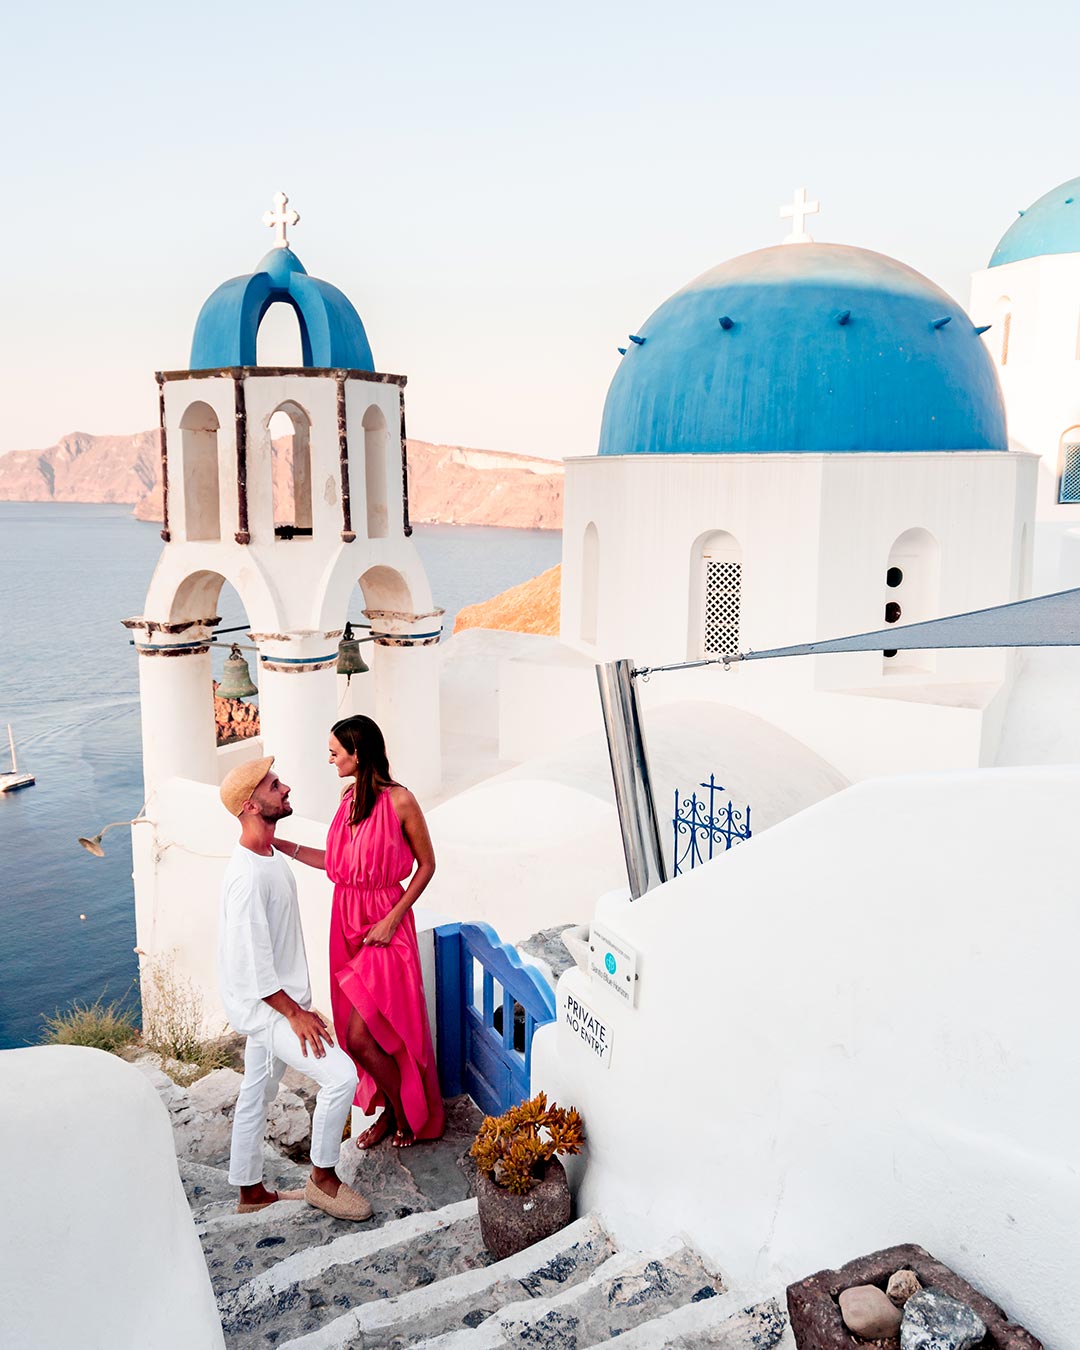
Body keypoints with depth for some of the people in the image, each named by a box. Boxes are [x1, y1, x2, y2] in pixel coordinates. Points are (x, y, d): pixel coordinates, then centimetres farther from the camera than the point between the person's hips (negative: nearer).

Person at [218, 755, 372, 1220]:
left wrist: (297, 1005, 20)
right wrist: (295, 1013, -19)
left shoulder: (270, 857, 5)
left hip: (278, 1000, 10)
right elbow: (251, 964, -26)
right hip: (263, 1005, -10)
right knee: (340, 1076, -13)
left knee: (256, 1095, 20)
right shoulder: (248, 877, -28)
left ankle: (250, 1191, 35)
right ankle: (323, 1179, 6)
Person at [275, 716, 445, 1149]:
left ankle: (406, 1113, 17)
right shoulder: (349, 796, 6)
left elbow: (426, 864, -8)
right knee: (368, 1034, 13)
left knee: (360, 1038, -6)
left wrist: (393, 918, -14)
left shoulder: (399, 801, -15)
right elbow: (337, 862, 13)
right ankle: (388, 1110, 33)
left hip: (383, 926, -7)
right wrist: (280, 844, 8)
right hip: (346, 920, 7)